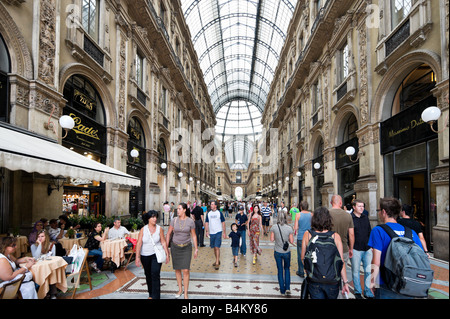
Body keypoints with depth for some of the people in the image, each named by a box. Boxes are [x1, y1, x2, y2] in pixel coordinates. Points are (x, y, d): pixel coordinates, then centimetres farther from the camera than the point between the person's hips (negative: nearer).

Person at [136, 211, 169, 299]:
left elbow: (163, 242, -1)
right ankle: (151, 294, 34)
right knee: (148, 275, 14)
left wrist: (167, 254, 0)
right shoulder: (143, 230, -5)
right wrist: (137, 257, -12)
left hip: (157, 254, -2)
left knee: (155, 274, -15)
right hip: (145, 255, 2)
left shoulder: (159, 229, -5)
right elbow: (139, 243, -7)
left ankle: (156, 296, -9)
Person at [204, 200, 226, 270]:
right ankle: (217, 260, 30)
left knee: (217, 247, -11)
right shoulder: (208, 213, 6)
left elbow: (223, 223, 1)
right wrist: (207, 231, 1)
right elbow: (206, 223, 11)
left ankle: (217, 263, -7)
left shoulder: (219, 213, -2)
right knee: (214, 248, 13)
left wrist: (224, 232, -2)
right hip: (211, 233, 4)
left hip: (218, 232, -4)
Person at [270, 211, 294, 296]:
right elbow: (291, 241, -8)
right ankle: (287, 288, 9)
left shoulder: (274, 227, -11)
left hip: (277, 252, 0)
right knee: (287, 269, 20)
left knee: (280, 270, 14)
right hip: (286, 252, 0)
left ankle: (282, 290, 20)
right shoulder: (289, 228, -12)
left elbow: (271, 239, -6)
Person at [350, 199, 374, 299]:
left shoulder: (365, 218, 12)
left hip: (367, 249, 5)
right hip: (355, 249, -5)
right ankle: (358, 292, 20)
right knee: (355, 271, 5)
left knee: (368, 270, 6)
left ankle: (368, 292, 20)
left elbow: (369, 232, 18)